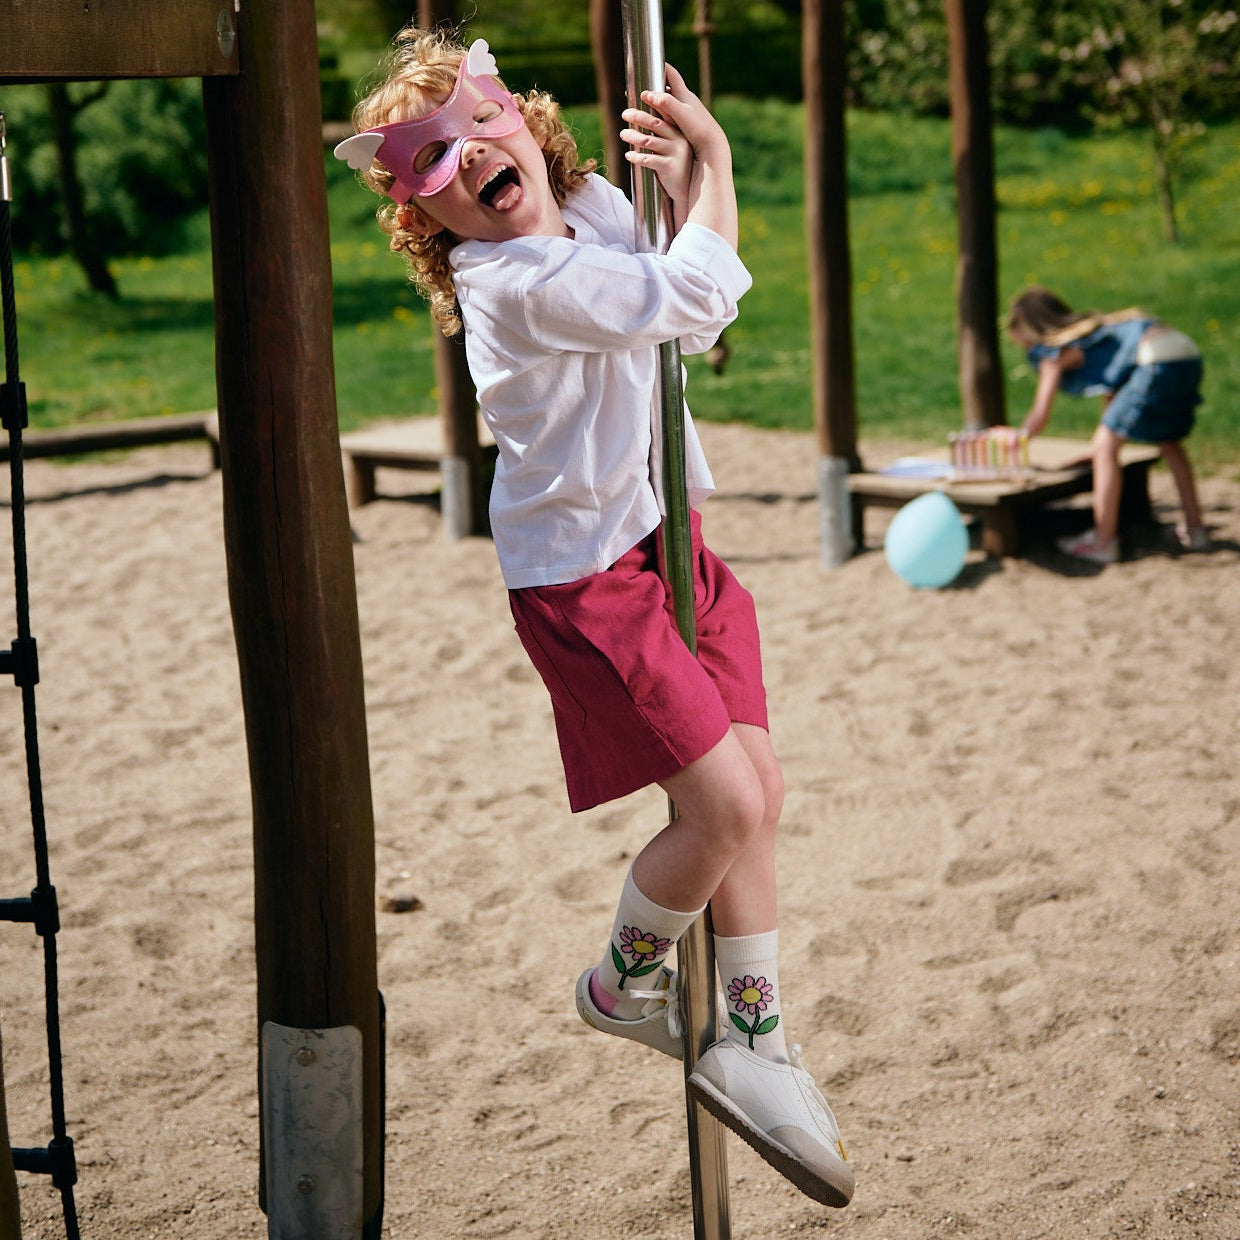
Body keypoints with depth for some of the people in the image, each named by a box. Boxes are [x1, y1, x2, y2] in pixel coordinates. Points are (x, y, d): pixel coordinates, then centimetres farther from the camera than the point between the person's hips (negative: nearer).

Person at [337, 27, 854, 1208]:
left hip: (665, 538, 9)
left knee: (758, 790, 9)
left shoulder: (596, 208, 4)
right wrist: (713, 160, -10)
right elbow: (692, 298, -23)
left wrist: (675, 187, -2)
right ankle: (625, 983, 18)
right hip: (583, 577, -9)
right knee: (725, 803, -11)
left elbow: (697, 320, 11)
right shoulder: (517, 285, -24)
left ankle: (756, 1041, 22)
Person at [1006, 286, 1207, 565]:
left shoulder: (1055, 352, 5)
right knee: (1170, 443, 28)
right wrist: (1103, 444, 44)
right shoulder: (1087, 331, 30)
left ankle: (1104, 542, -2)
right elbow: (1112, 396, 36)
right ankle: (1195, 529, 32)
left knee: (1104, 448, -2)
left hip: (1160, 361, -9)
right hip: (1190, 356, 9)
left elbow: (1040, 417, 6)